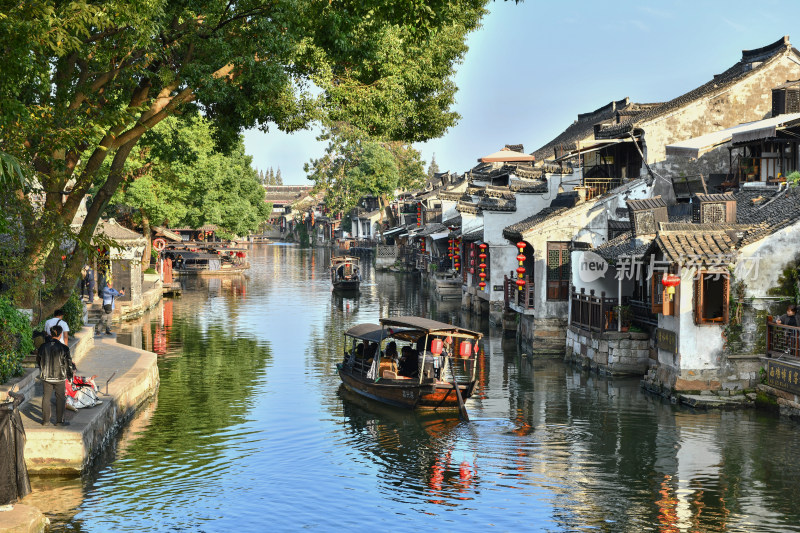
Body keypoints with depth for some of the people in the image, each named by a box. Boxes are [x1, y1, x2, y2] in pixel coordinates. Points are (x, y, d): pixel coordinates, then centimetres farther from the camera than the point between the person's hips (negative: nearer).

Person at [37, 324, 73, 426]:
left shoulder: (43, 347, -4)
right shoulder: (63, 348, -14)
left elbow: (38, 361, 9)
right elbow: (68, 363, -8)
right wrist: (69, 375, 7)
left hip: (46, 377, 3)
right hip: (59, 377, -3)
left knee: (46, 398, 13)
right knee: (60, 398, 8)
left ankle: (45, 420, 18)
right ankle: (59, 420, 11)